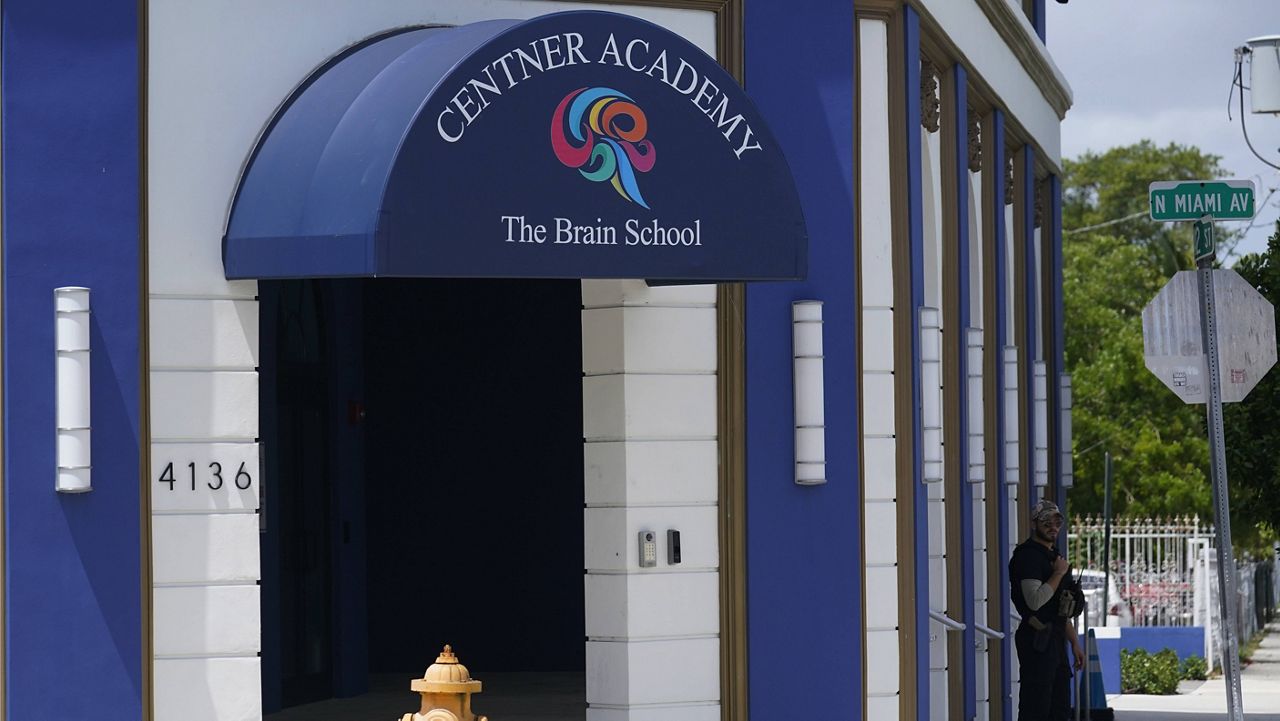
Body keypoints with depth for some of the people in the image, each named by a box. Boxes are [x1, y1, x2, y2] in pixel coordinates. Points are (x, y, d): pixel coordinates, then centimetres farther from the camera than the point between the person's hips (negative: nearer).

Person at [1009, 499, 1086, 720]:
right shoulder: (1028, 555, -11)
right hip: (1037, 638, -10)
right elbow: (1035, 600, -23)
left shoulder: (1053, 555, 20)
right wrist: (1059, 573, -14)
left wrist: (1074, 643, 22)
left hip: (1054, 638, 10)